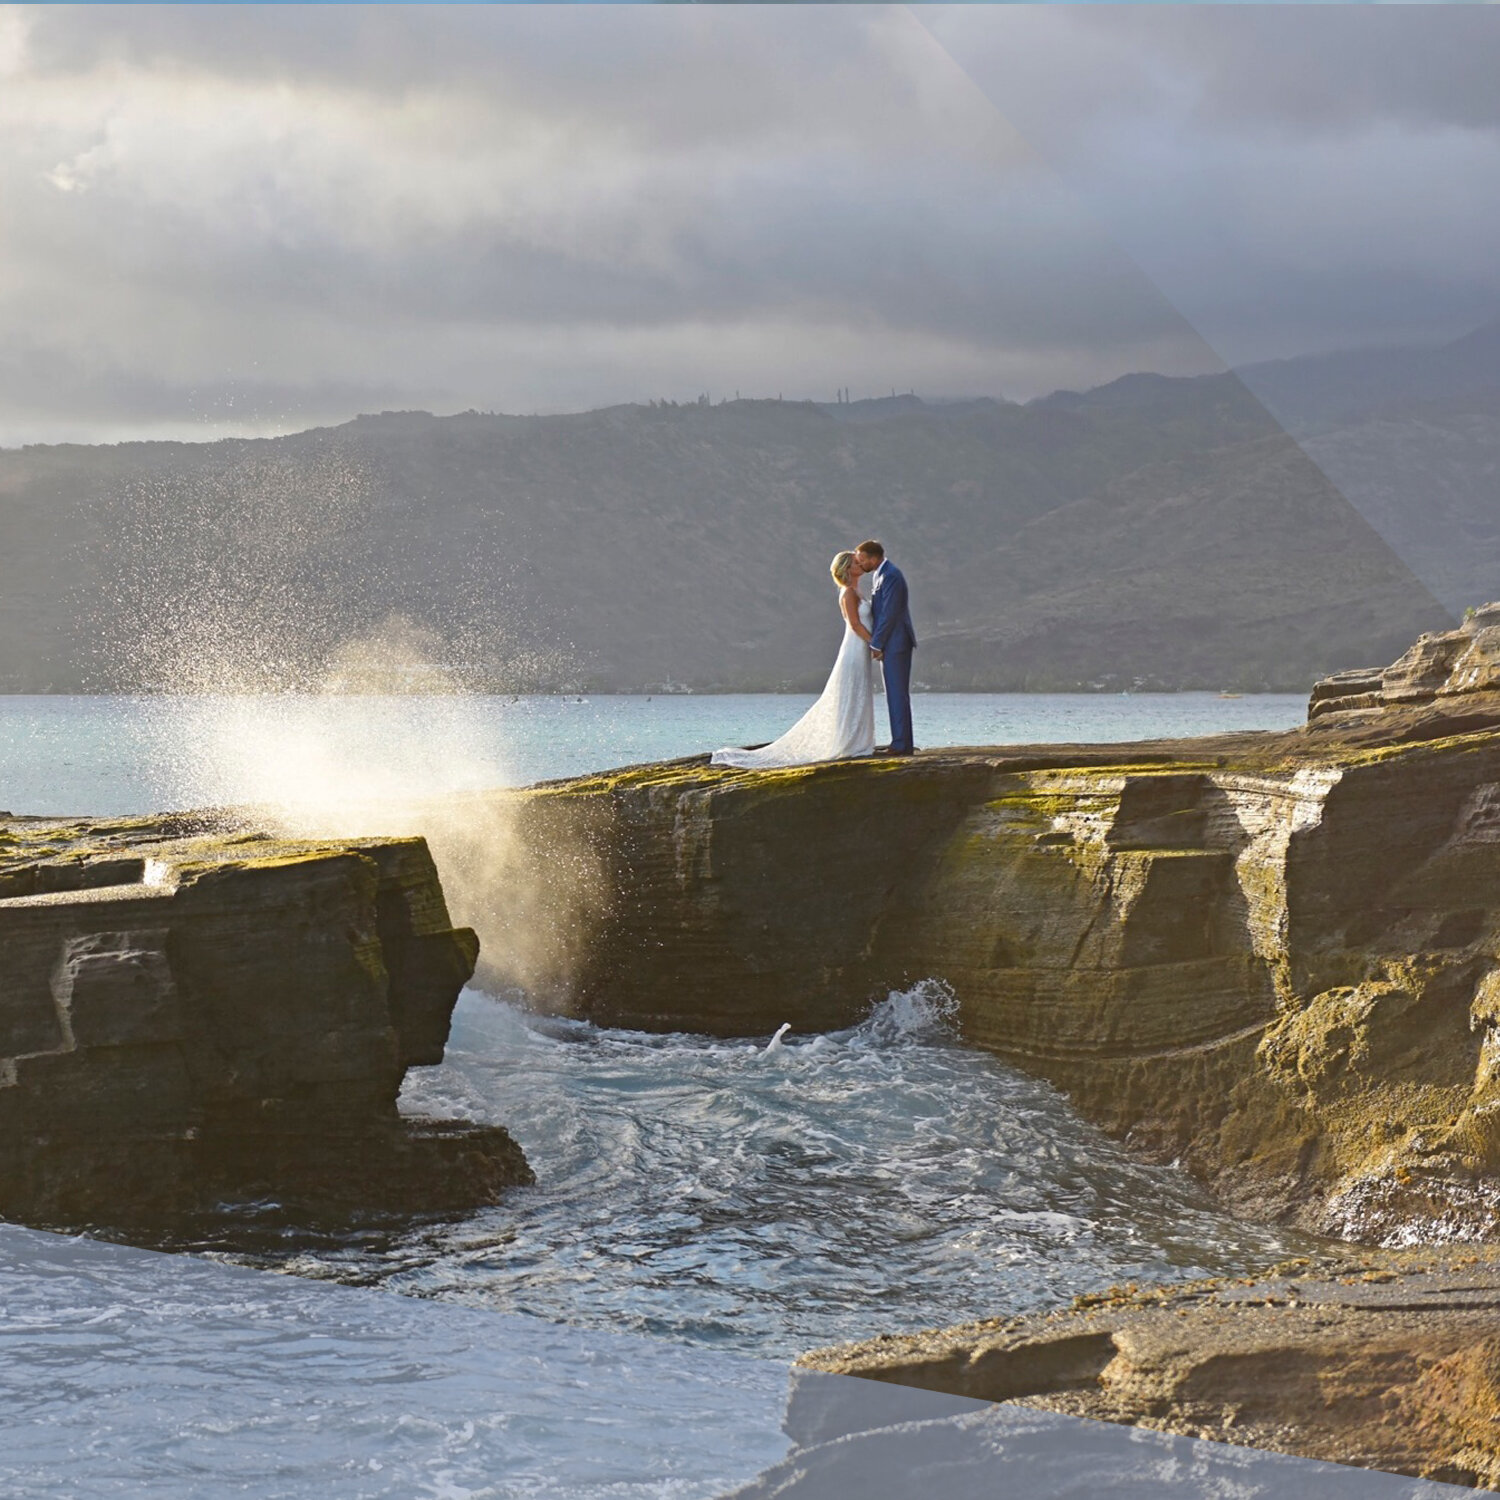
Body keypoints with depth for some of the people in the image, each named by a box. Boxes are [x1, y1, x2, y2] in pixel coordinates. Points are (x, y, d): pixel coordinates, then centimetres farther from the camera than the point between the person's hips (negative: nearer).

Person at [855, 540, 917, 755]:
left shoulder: (891, 576, -18)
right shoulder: (883, 574, 14)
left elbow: (889, 614, -20)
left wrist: (876, 644, -15)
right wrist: (876, 642, 10)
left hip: (895, 644, -10)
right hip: (890, 644, 10)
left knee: (897, 694, -8)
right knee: (896, 694, 12)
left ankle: (901, 744, -7)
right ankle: (900, 742, 16)